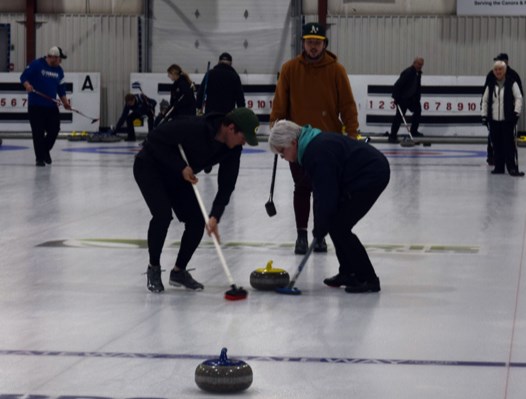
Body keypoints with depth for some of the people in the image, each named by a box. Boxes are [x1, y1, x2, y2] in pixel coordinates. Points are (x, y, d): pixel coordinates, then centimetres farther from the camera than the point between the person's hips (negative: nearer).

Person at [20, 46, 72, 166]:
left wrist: (65, 101, 4)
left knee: (54, 129, 2)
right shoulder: (36, 65, -8)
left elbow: (61, 88, 15)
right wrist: (27, 85, -29)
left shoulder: (59, 70, 10)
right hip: (36, 105, -5)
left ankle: (45, 151, 27)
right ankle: (39, 158, 6)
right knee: (38, 132, -4)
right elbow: (23, 76, -8)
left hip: (51, 106, 5)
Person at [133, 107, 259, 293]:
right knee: (163, 214, -24)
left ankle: (179, 271, 13)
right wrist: (181, 167, -30)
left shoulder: (232, 149, -14)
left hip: (177, 176, 7)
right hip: (150, 167, -7)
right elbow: (154, 138, -28)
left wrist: (215, 216, -26)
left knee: (197, 221, -5)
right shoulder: (193, 127, -35)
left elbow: (226, 186, -12)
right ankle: (153, 268, -2)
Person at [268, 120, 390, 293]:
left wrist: (319, 230, -9)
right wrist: (319, 227, 12)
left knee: (339, 227, -9)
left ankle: (368, 279, -6)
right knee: (336, 224, 13)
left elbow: (326, 196, -20)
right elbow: (322, 193, 15)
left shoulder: (317, 153, -22)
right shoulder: (314, 144, 10)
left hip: (371, 175, -10)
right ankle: (349, 273, 22)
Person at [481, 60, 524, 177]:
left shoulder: (512, 83, -1)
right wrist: (484, 115, 7)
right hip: (494, 120, 4)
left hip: (507, 119, -4)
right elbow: (485, 100, 14)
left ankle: (512, 167, -8)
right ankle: (499, 167, 15)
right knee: (497, 145, 7)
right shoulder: (491, 85, 10)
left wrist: (516, 112, -14)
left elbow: (518, 98, -4)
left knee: (509, 144, -8)